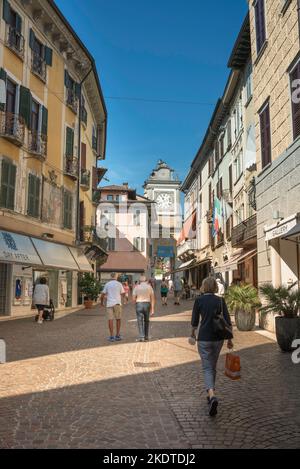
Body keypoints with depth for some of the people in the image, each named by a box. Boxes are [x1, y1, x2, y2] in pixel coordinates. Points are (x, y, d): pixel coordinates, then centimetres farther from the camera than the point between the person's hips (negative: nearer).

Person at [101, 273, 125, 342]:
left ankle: (111, 336, -3)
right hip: (117, 303, -1)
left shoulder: (107, 284, 5)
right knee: (118, 319, 9)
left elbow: (103, 294, 6)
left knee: (110, 319, 0)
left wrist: (102, 301, 23)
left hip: (109, 304, 1)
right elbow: (123, 293, 5)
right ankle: (117, 336, 12)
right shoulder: (119, 284, 1)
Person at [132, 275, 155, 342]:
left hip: (139, 304, -1)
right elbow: (152, 298, -3)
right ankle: (146, 336, 21)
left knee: (140, 322, 1)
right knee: (146, 321, 17)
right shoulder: (149, 287, 2)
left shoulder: (137, 287, 0)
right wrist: (152, 309, -2)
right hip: (147, 305, 2)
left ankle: (141, 337, -9)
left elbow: (133, 299, -1)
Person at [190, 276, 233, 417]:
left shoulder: (199, 300, -6)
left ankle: (212, 396, -20)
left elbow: (194, 321, 0)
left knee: (207, 368, 0)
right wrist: (229, 339, 6)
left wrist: (193, 333, 19)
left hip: (204, 338, -3)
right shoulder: (220, 301, -1)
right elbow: (227, 321, -2)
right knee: (213, 367, 21)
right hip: (218, 338, 3)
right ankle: (211, 394, 32)